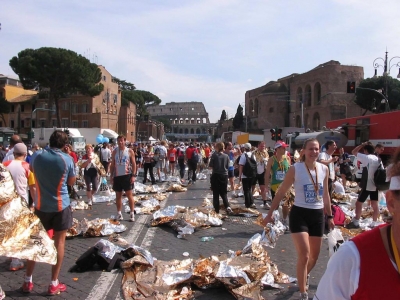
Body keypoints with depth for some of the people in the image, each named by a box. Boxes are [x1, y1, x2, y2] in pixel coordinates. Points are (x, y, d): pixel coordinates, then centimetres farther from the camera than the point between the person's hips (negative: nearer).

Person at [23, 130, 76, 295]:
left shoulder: (37, 156, -5)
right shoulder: (67, 159, -11)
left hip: (41, 205, 3)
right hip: (61, 205, -3)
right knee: (59, 242, 6)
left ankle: (27, 281, 23)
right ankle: (54, 284, 11)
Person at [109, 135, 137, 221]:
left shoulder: (129, 151, -1)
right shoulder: (115, 152, 7)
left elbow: (133, 164, -2)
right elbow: (112, 165, 10)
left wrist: (133, 175, -11)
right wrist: (111, 176, 3)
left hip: (127, 175, -3)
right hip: (117, 176, 3)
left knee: (129, 194, -1)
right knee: (118, 195, 9)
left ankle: (132, 213, 5)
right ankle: (119, 213, 18)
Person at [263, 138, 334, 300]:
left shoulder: (324, 169, 2)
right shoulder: (295, 169, -11)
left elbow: (325, 194, 14)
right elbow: (281, 192, -6)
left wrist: (330, 216, 18)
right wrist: (270, 213, -6)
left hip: (318, 215, 5)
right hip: (299, 214, -5)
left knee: (314, 256, 16)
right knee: (304, 255, -13)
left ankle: (303, 276, 48)